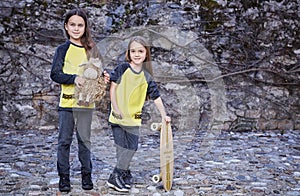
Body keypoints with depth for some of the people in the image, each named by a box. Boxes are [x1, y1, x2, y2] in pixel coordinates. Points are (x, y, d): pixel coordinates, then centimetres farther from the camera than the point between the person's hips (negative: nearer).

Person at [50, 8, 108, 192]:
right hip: (67, 102, -1)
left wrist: (103, 76, -9)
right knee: (64, 141, 4)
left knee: (85, 140, 9)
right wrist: (74, 78, -21)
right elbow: (55, 74, -7)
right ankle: (64, 177, 14)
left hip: (86, 103, 2)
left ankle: (87, 175, 21)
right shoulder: (63, 49, 0)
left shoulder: (92, 49, 7)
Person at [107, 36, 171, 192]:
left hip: (134, 118, 3)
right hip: (118, 115, -3)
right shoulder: (122, 68, -6)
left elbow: (156, 97, 4)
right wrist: (116, 109, -10)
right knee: (121, 147, 2)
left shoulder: (146, 77, 2)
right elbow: (112, 88, -6)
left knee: (131, 147, 3)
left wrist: (163, 114, -2)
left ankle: (118, 176, 15)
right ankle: (124, 173, 16)